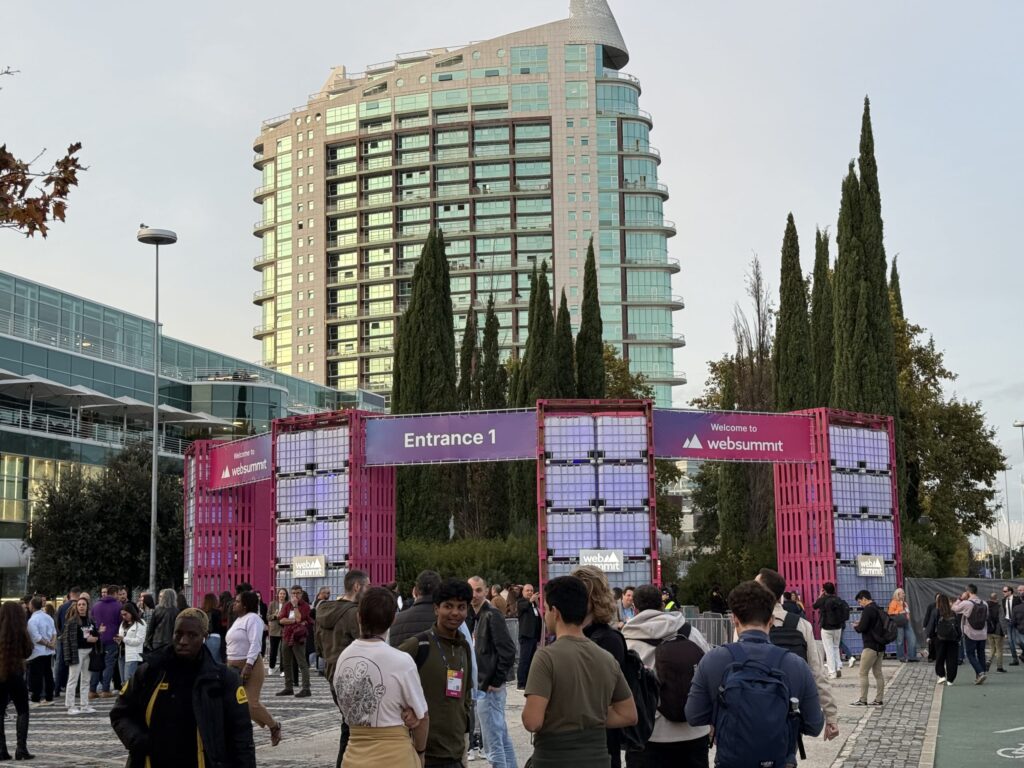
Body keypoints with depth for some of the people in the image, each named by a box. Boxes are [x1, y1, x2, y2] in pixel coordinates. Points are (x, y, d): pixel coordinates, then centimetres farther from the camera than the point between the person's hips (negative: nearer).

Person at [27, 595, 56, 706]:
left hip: (37, 652, -7)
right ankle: (49, 698, 15)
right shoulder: (48, 617, 7)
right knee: (48, 675, 11)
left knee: (36, 676, -1)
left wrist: (48, 644, -9)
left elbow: (36, 638, -20)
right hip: (48, 651, 7)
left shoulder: (32, 620, -17)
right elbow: (54, 632, 8)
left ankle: (35, 699, 2)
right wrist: (52, 643, -6)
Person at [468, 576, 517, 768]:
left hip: (489, 688, -9)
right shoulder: (473, 616, 11)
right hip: (482, 685, 9)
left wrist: (496, 682, -15)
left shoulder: (492, 615, -13)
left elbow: (508, 651, -19)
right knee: (502, 738, 16)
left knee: (493, 744, -5)